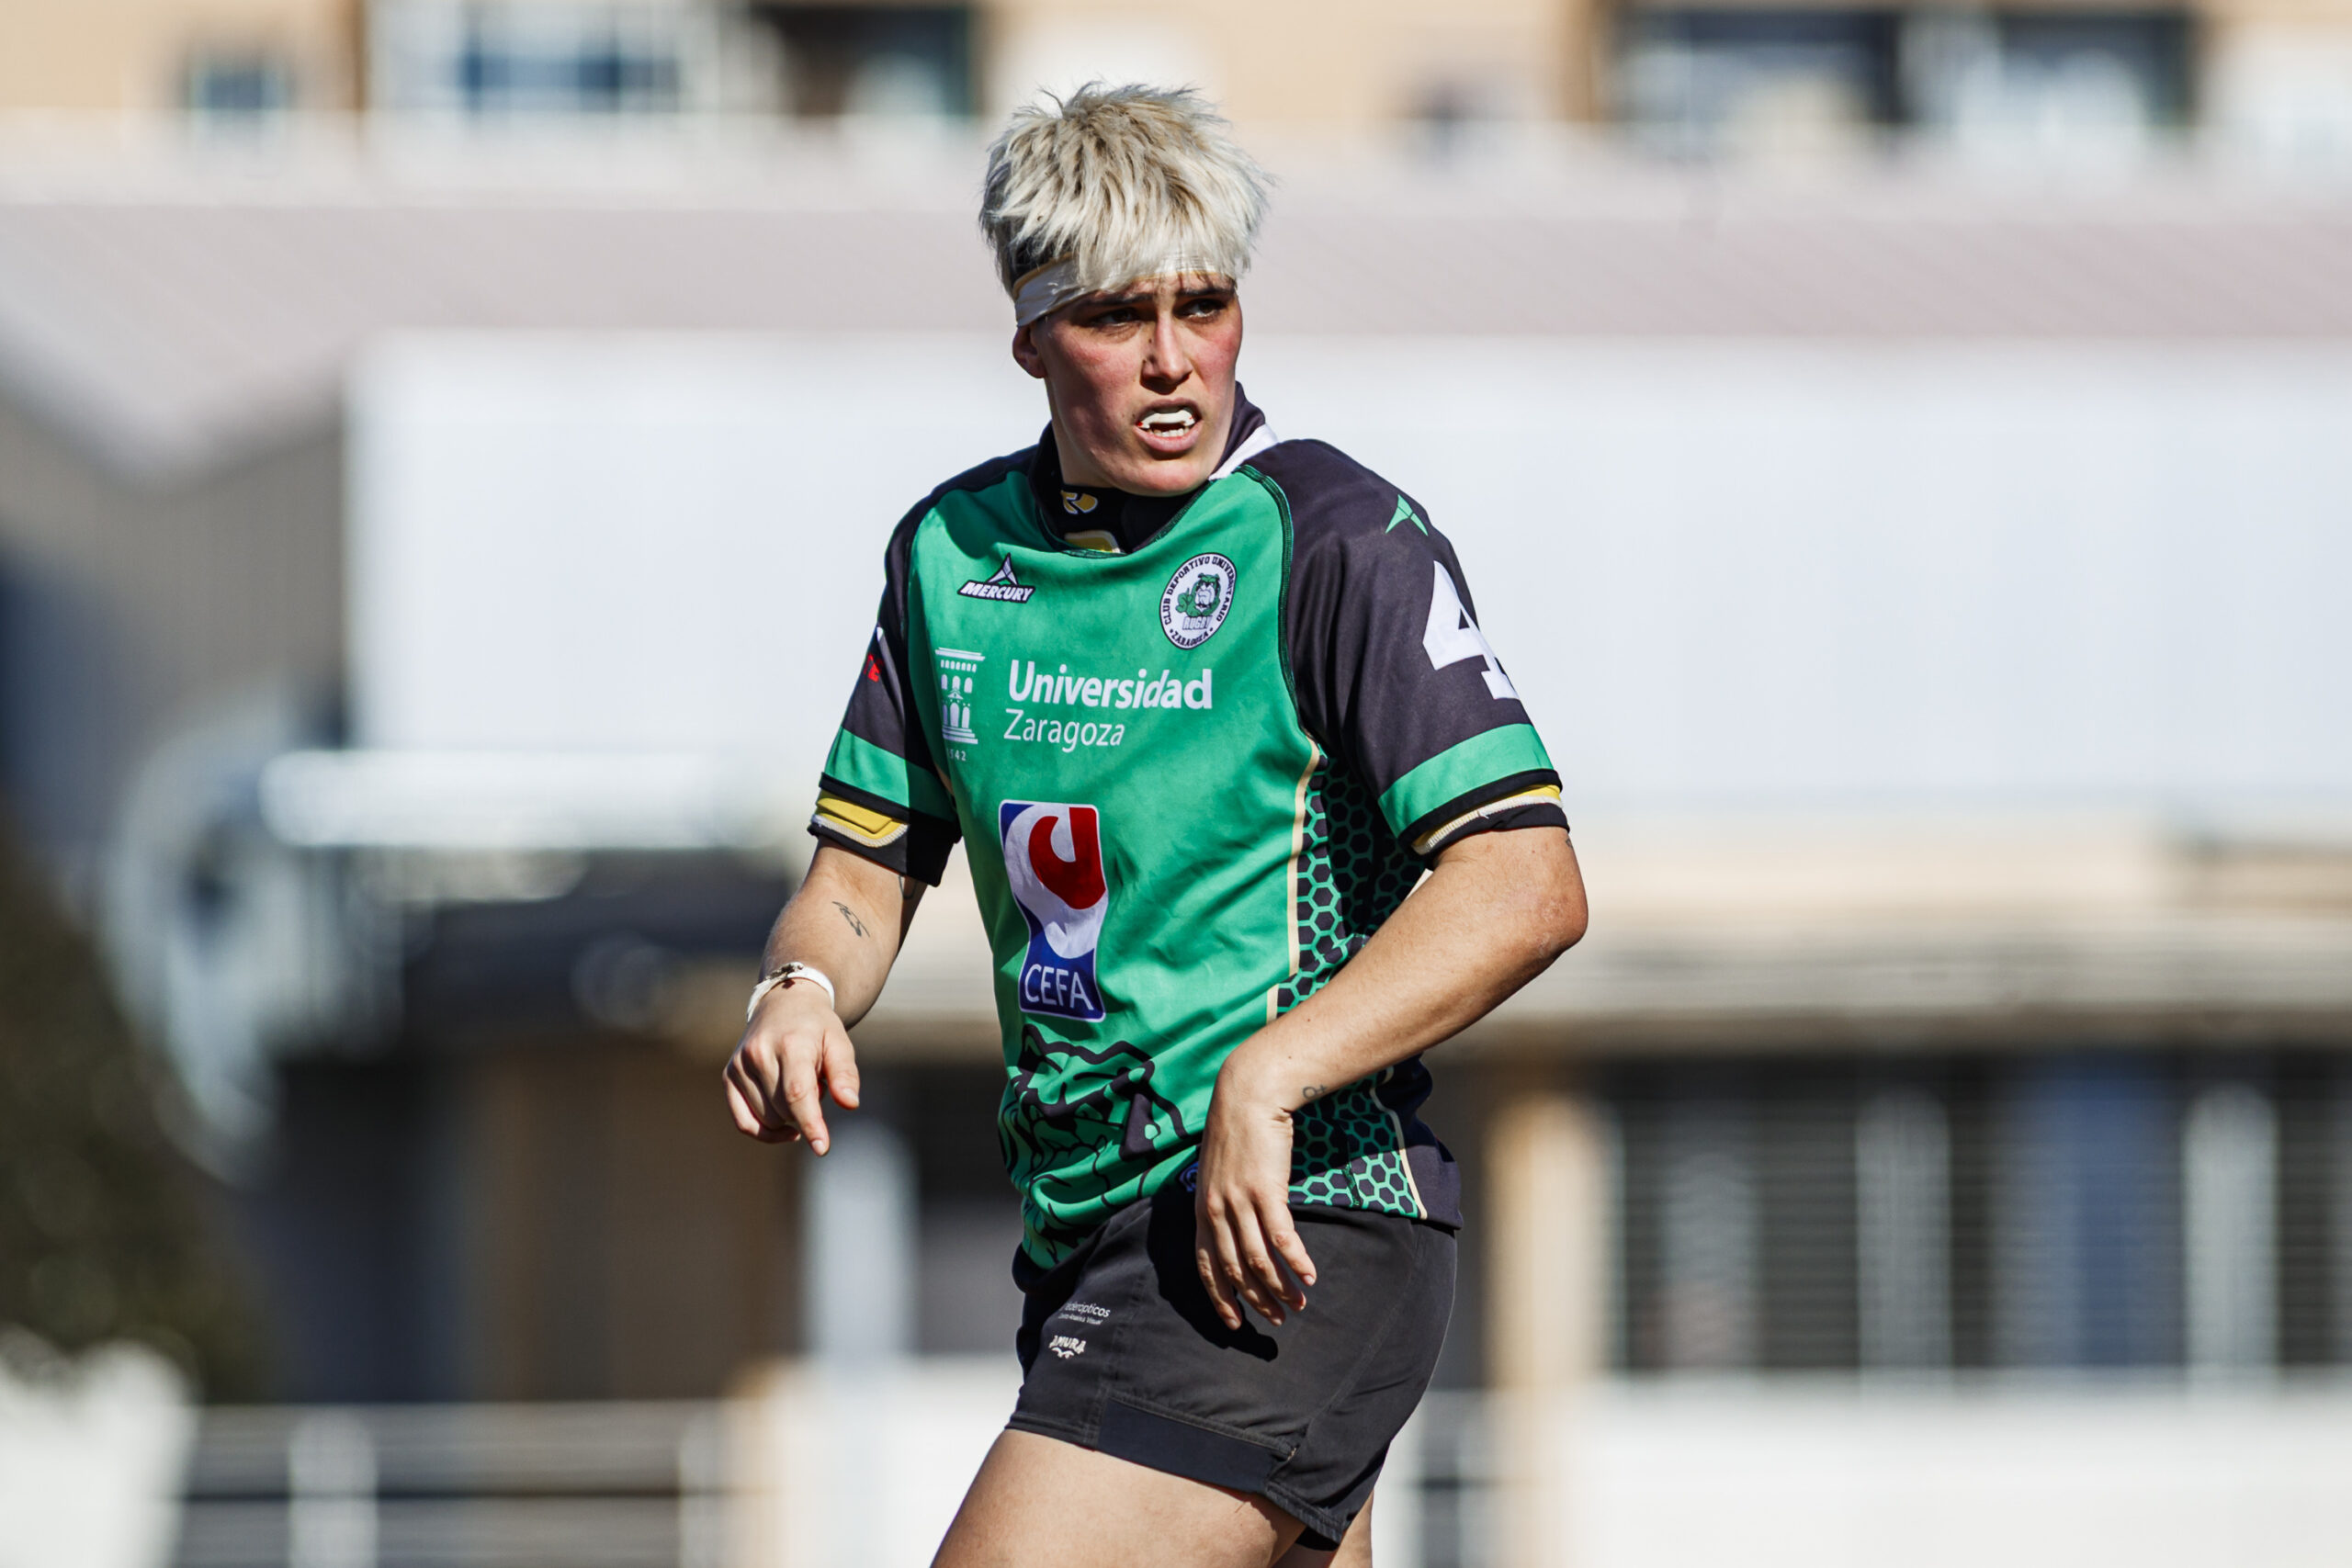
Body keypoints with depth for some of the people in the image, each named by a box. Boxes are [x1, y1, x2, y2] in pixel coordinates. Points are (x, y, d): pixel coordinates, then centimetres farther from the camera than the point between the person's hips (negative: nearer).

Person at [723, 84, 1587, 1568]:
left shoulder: (1341, 542, -10)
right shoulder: (951, 549, 10)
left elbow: (1527, 888, -17)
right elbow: (868, 866, 18)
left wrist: (1267, 1078, -26)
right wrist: (802, 990, -6)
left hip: (1281, 1235, -8)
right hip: (1088, 1239, 8)